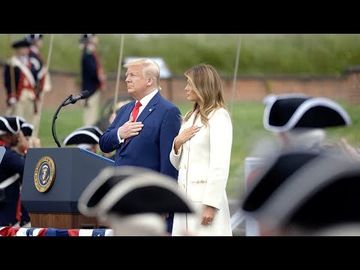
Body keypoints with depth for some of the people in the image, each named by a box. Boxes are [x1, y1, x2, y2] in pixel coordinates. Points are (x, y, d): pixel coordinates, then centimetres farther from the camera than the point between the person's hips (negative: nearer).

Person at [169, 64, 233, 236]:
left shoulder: (219, 117, -7)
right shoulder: (190, 117, 18)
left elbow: (220, 165, -13)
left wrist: (211, 205, -18)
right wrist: (177, 143, 1)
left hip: (206, 197, -8)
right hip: (185, 196, 8)